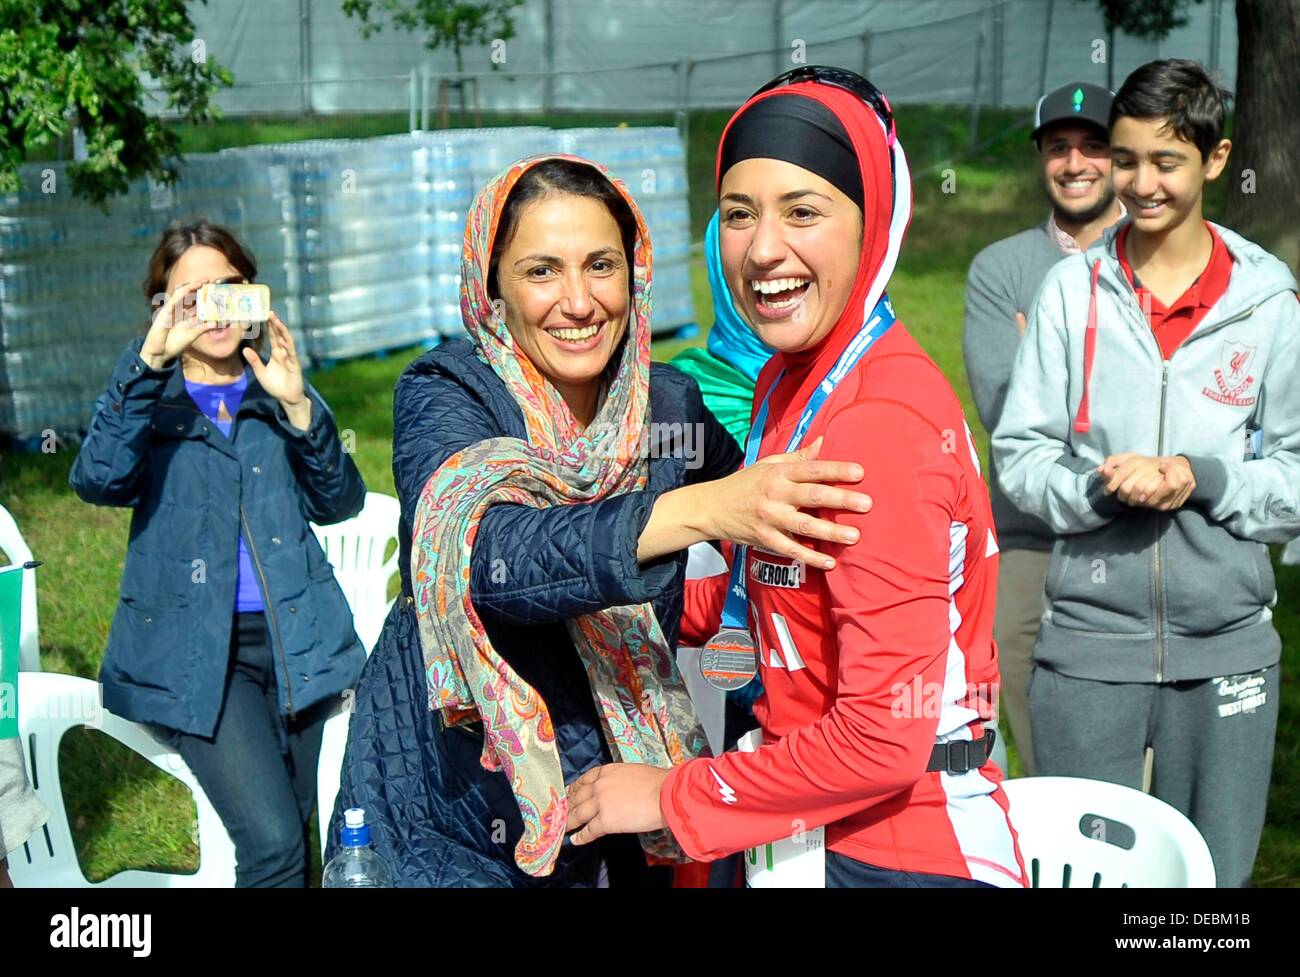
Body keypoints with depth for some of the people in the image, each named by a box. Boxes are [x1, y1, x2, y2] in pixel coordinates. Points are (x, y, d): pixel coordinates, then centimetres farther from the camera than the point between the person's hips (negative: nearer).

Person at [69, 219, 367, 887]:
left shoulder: (279, 389, 12)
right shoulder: (147, 400, 5)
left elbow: (339, 504, -1)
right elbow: (96, 481, -18)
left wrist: (299, 407, -17)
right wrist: (152, 357, -27)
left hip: (293, 637, 3)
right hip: (195, 647, -3)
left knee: (291, 829, 10)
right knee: (272, 844, -18)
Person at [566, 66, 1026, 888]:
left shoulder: (884, 421, -23)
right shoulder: (788, 381, 4)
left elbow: (884, 738, -24)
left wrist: (673, 797, -14)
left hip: (904, 854, -8)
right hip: (814, 828, 8)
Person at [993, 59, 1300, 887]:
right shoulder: (1073, 288, 2)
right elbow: (1020, 454, 1)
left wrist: (1204, 478, -15)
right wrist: (1099, 487, -17)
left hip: (1227, 642, 0)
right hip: (1090, 638, 0)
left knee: (1214, 873, 12)